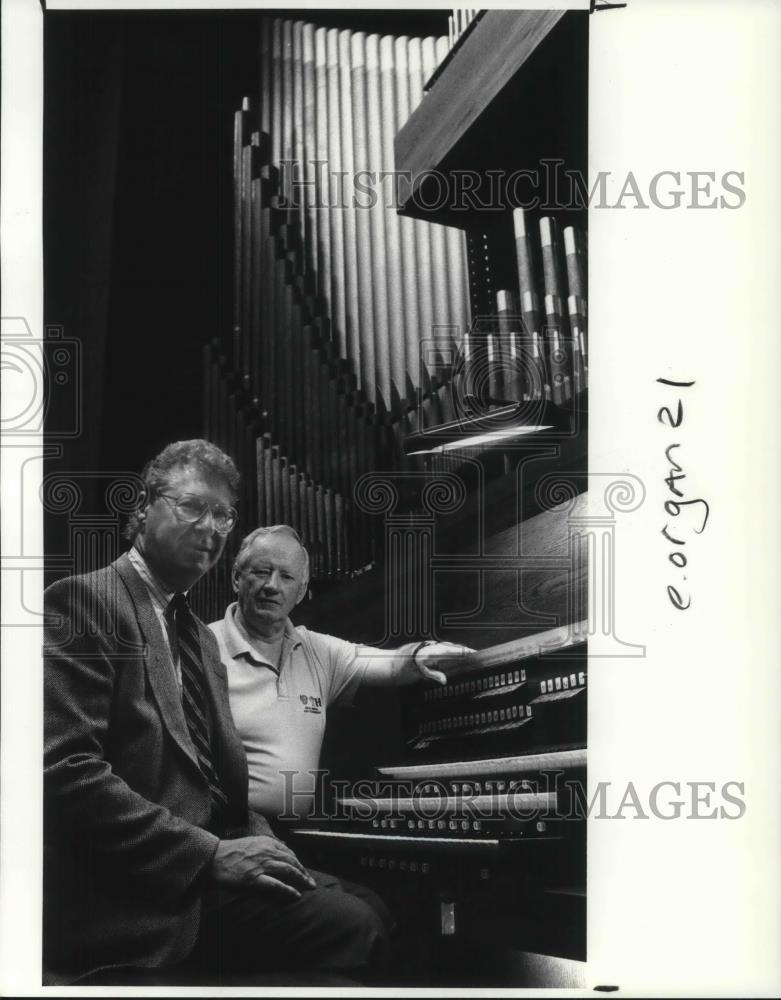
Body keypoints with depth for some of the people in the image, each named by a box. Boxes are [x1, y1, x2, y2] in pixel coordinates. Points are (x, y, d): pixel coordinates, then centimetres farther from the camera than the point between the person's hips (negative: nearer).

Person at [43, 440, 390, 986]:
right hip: (128, 902, -8)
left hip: (208, 871, 8)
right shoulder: (84, 601, -6)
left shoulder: (200, 637, 22)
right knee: (352, 924, -22)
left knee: (357, 919, -14)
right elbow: (65, 768, -17)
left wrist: (256, 842, -1)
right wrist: (209, 855, -19)